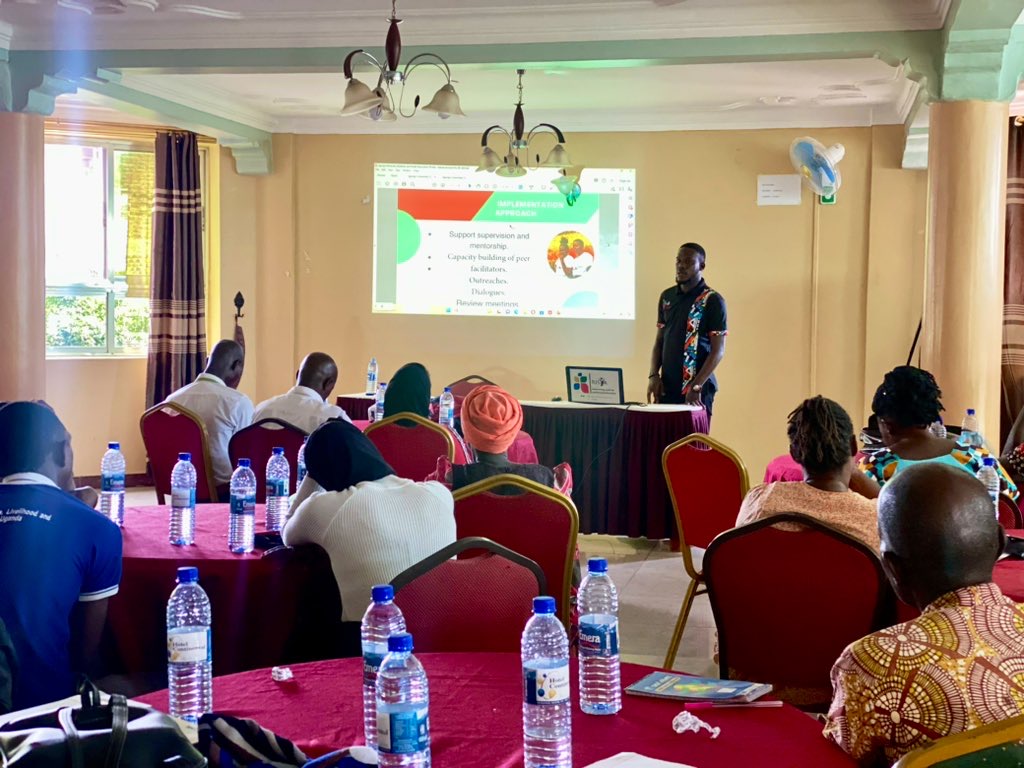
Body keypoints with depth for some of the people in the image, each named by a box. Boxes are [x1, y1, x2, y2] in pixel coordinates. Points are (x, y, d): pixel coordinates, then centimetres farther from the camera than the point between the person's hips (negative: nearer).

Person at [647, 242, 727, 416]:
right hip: (666, 387, 5)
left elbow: (718, 351, -9)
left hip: (698, 390, -5)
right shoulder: (667, 296, 12)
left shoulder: (712, 301, -6)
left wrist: (696, 387, -16)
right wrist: (654, 375, 2)